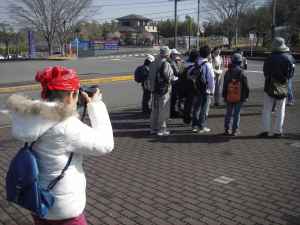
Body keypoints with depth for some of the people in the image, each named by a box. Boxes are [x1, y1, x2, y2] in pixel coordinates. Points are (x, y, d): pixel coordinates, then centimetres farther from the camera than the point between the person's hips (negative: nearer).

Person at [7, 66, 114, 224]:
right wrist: (96, 105, -13)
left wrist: (73, 109, 1)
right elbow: (105, 145, -20)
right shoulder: (66, 126, -28)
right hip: (65, 210, -7)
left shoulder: (33, 118, -6)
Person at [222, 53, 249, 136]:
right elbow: (246, 86, -3)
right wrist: (246, 96, 7)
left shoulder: (228, 72, -1)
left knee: (228, 114, 11)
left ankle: (226, 129, 15)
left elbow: (224, 86, 5)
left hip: (229, 97, 2)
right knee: (236, 114, 4)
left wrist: (224, 96, 13)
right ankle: (235, 130, 6)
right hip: (239, 98, -2)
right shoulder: (242, 73, -8)